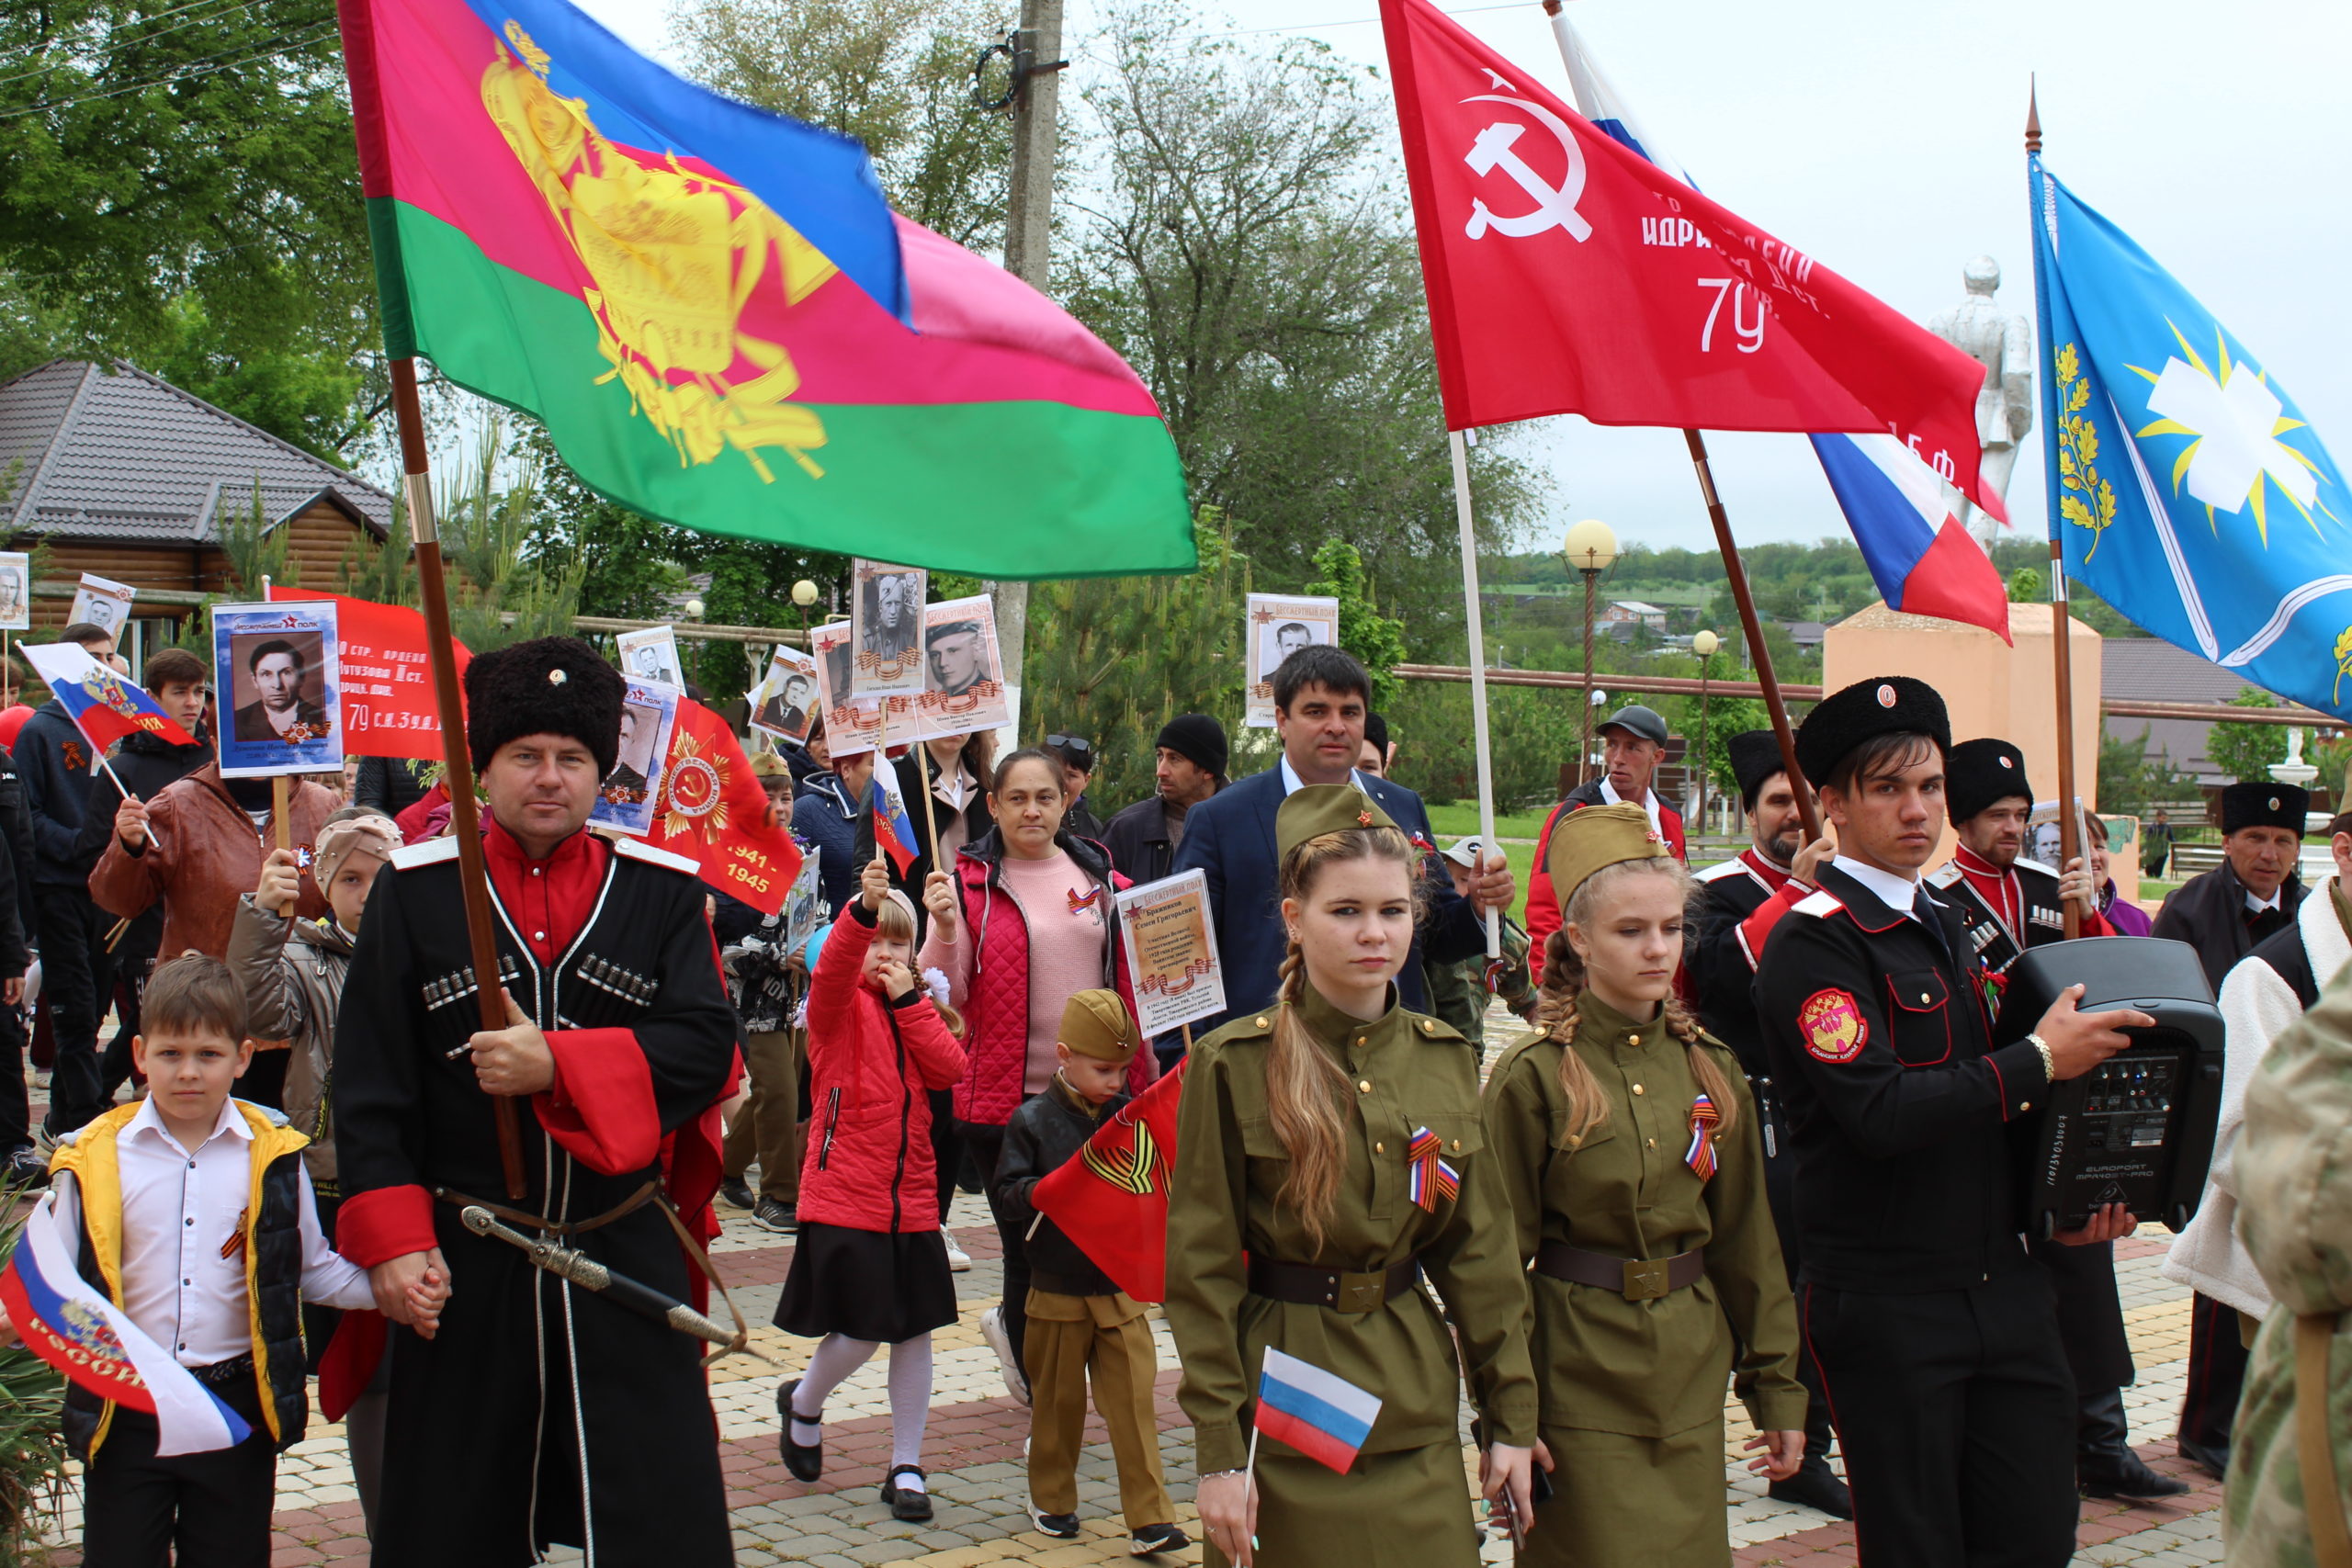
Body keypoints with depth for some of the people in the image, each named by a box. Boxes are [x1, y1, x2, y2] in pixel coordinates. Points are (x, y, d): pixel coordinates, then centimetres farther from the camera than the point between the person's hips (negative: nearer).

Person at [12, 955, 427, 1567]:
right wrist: (16, 1315, -20)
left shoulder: (273, 1155, -1)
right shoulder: (94, 1159, -3)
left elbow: (314, 1268, 8)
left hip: (239, 1400, 1)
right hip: (124, 1409, 0)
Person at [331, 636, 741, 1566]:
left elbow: (705, 1045, -8)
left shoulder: (662, 889, 3)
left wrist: (558, 1063, -21)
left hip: (627, 1255, 0)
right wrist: (393, 1239, -10)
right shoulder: (414, 890, 1)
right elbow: (369, 1082, -2)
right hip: (463, 1268, 0)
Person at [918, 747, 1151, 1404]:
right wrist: (945, 929, -21)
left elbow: (1129, 979, 15)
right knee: (1030, 1245, 4)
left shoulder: (1100, 878, 8)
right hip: (1004, 1097, -3)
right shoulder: (971, 883, -1)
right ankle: (1038, 1380, 28)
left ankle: (1012, 1325, 36)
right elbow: (944, 999, -5)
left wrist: (1145, 1069, 11)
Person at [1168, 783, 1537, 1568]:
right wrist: (1218, 1450, -11)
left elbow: (1481, 1250, 9)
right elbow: (1203, 1272, -8)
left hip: (1416, 1412, 4)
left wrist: (1510, 1415, 6)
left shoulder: (1445, 1059, 4)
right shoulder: (1233, 1065, -10)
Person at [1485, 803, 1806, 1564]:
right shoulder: (1531, 1078, -9)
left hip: (1691, 1374, 5)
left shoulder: (1709, 1067, 5)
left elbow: (1746, 1239, 11)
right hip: (1580, 1378, -5)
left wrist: (1776, 1386, 10)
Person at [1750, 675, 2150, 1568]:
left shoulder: (1946, 926, 16)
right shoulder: (1812, 941, -12)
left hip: (2004, 1286, 7)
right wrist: (2039, 1062, -17)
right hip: (1886, 1307, -7)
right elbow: (1879, 1114, -24)